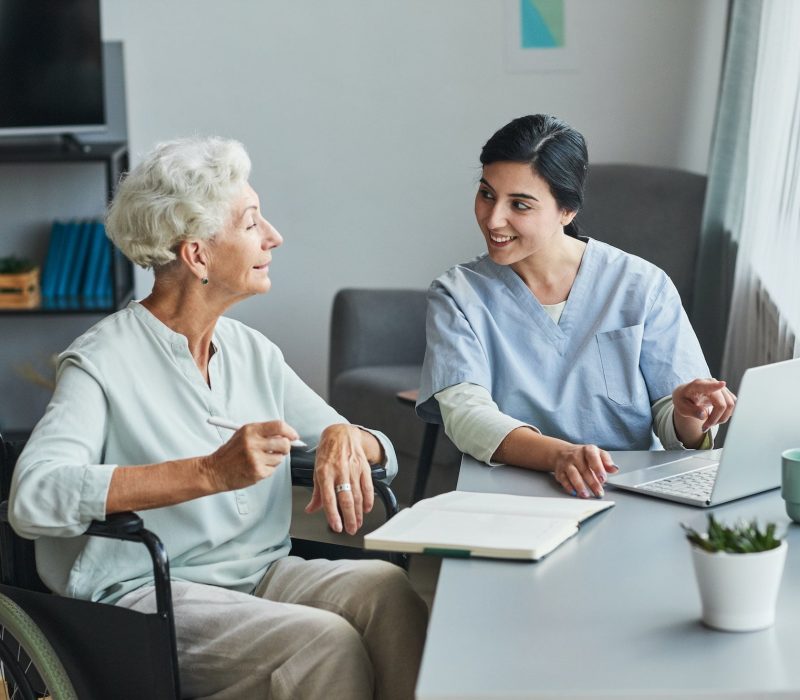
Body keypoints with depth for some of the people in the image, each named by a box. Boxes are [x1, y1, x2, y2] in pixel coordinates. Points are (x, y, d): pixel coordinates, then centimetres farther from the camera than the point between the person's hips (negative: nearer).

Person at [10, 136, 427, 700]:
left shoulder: (253, 352, 13)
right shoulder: (102, 362, -8)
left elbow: (384, 451, 17)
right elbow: (32, 499, -25)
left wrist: (345, 439, -9)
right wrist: (210, 474, -31)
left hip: (262, 571, 6)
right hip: (148, 594, -6)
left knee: (386, 587, -23)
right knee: (324, 644, -29)